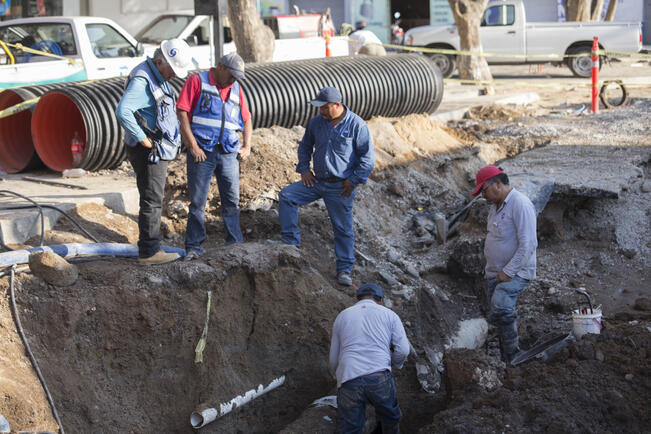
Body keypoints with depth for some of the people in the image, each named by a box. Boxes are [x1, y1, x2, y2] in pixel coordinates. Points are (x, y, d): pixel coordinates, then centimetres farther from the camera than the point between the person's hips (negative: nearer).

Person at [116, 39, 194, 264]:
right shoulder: (141, 80, -19)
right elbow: (123, 111, -34)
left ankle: (147, 247, 21)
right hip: (147, 152, -10)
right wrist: (142, 139, -26)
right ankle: (149, 252, -3)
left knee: (153, 200, 14)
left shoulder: (158, 78, 13)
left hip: (158, 151, 10)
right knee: (152, 201, -7)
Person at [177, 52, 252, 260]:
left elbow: (247, 120, 26)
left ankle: (236, 245, 12)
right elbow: (182, 112, -7)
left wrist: (247, 146, 11)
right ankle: (194, 247, 5)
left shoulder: (236, 89, 17)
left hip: (228, 152, 5)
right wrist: (193, 145, -13)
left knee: (232, 200, 4)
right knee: (198, 201, -2)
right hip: (202, 151, -4)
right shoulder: (197, 81, 0)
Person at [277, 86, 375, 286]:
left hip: (340, 187, -5)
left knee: (343, 228, 1)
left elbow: (368, 158, -8)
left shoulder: (357, 125, -11)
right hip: (317, 181, 5)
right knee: (286, 196, -8)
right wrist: (304, 169, 7)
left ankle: (344, 270, 13)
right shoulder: (316, 122, 3)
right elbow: (305, 146, 20)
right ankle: (291, 242, -2)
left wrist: (353, 180, -11)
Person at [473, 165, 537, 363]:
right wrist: (489, 273, 20)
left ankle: (512, 358, -22)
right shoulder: (495, 206, 14)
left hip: (516, 273, -9)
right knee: (499, 317, 8)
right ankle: (506, 359, 15)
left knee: (500, 307, -28)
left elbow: (528, 245, -23)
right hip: (496, 273, 9)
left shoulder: (520, 204, -17)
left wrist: (508, 272, -22)